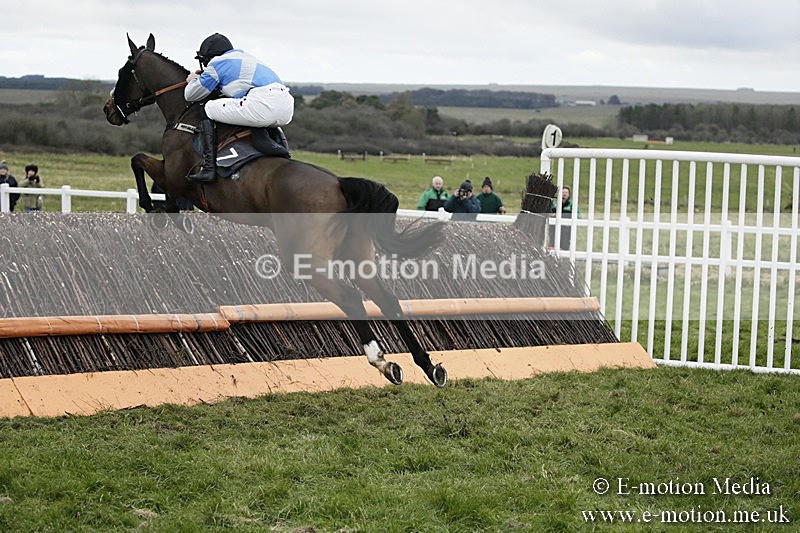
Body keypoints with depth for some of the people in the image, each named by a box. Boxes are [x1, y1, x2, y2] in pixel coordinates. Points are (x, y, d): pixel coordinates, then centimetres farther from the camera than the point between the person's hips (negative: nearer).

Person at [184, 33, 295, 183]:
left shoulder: (217, 63, 11)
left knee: (206, 110, 5)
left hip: (263, 105, -8)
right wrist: (203, 77, 49)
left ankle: (209, 167, -5)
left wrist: (194, 80, 41)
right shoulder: (245, 57, 35)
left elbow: (191, 95, 17)